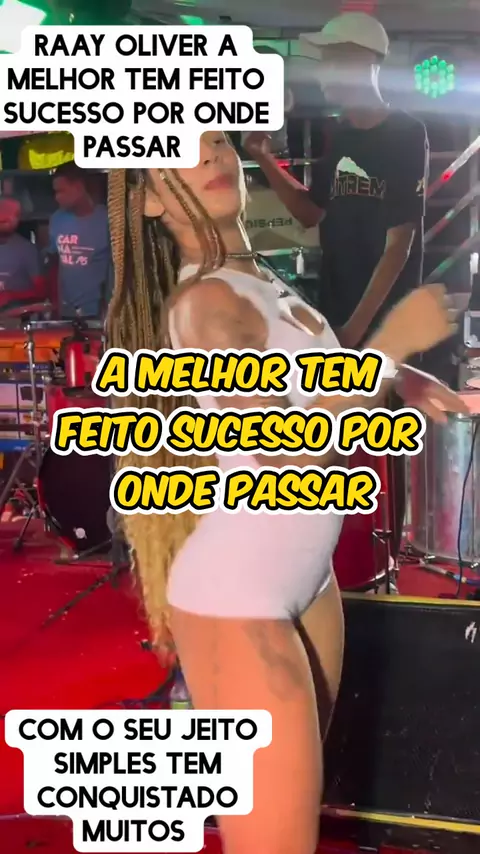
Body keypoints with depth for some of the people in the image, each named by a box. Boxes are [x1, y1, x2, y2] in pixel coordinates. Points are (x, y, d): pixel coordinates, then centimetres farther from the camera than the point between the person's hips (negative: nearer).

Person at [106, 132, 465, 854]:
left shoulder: (254, 279, 7)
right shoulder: (205, 300, -20)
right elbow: (284, 455, -28)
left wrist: (399, 380, 2)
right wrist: (394, 341, -21)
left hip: (305, 579, 10)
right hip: (236, 602, -9)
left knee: (301, 795, 24)